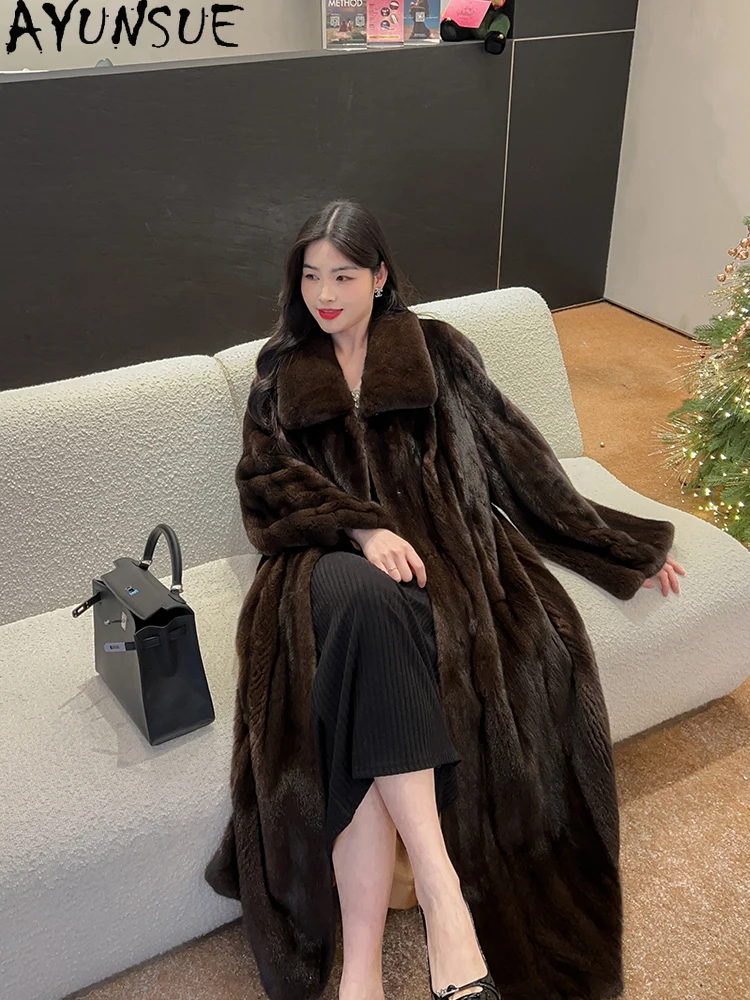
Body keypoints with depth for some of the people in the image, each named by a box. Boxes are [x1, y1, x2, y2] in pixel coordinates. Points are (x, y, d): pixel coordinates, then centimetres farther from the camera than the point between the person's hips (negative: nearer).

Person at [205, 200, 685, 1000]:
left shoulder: (438, 351, 16)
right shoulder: (281, 372, 19)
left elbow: (514, 452, 16)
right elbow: (268, 480, 5)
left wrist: (614, 542, 14)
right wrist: (362, 528, -14)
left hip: (432, 545, 0)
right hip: (332, 557, 0)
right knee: (366, 599, -38)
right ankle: (440, 889, -39)